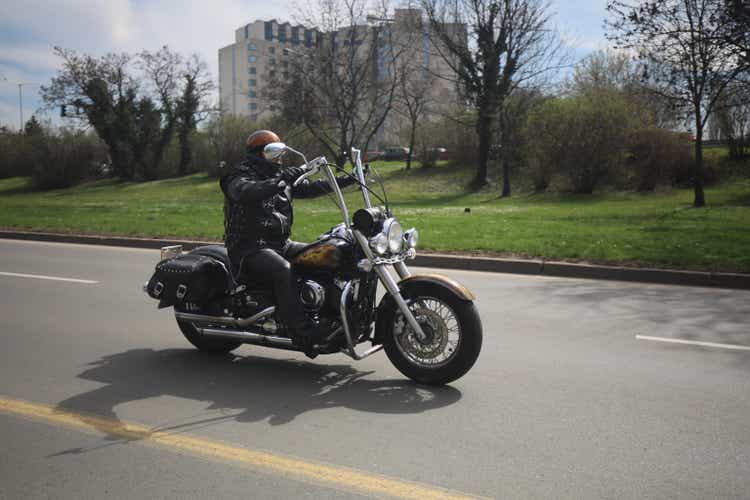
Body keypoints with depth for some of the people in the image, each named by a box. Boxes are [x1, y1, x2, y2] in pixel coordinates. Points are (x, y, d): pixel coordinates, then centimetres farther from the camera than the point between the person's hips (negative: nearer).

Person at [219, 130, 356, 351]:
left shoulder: (280, 178, 19)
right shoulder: (239, 176, -5)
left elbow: (310, 188, 17)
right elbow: (247, 192, -29)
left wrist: (344, 180, 8)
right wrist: (280, 180, -40)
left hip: (280, 243, 8)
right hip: (250, 247, -8)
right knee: (283, 270, -35)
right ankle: (303, 334, -36)